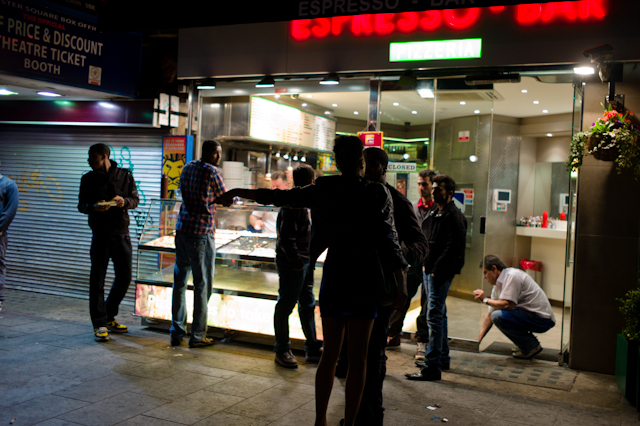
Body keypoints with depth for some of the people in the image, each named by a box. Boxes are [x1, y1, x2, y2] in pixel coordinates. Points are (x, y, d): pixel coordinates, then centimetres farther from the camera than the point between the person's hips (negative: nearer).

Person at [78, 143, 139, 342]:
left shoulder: (125, 175, 6)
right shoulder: (88, 179, 5)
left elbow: (135, 199, 8)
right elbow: (81, 205, 4)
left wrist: (125, 201, -15)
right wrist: (94, 207, -18)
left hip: (122, 234, 2)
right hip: (100, 235, -1)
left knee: (124, 278, 7)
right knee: (97, 280, -1)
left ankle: (109, 317, 27)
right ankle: (99, 324, 8)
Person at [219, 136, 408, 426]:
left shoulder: (325, 189, 0)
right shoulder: (378, 193, -6)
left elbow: (281, 197, 2)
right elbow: (388, 239, -12)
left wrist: (237, 192, 13)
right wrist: (401, 283, -11)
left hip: (334, 274, 3)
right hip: (365, 275, -3)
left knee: (330, 353, 14)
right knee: (358, 358, 5)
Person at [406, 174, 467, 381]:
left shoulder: (453, 216, -13)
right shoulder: (436, 213, 17)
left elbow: (453, 248, -20)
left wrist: (437, 269, -20)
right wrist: (427, 264, 12)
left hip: (442, 273, -10)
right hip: (432, 270, 10)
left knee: (434, 315, -11)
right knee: (439, 314, 17)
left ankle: (432, 366, -9)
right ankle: (443, 358, 29)